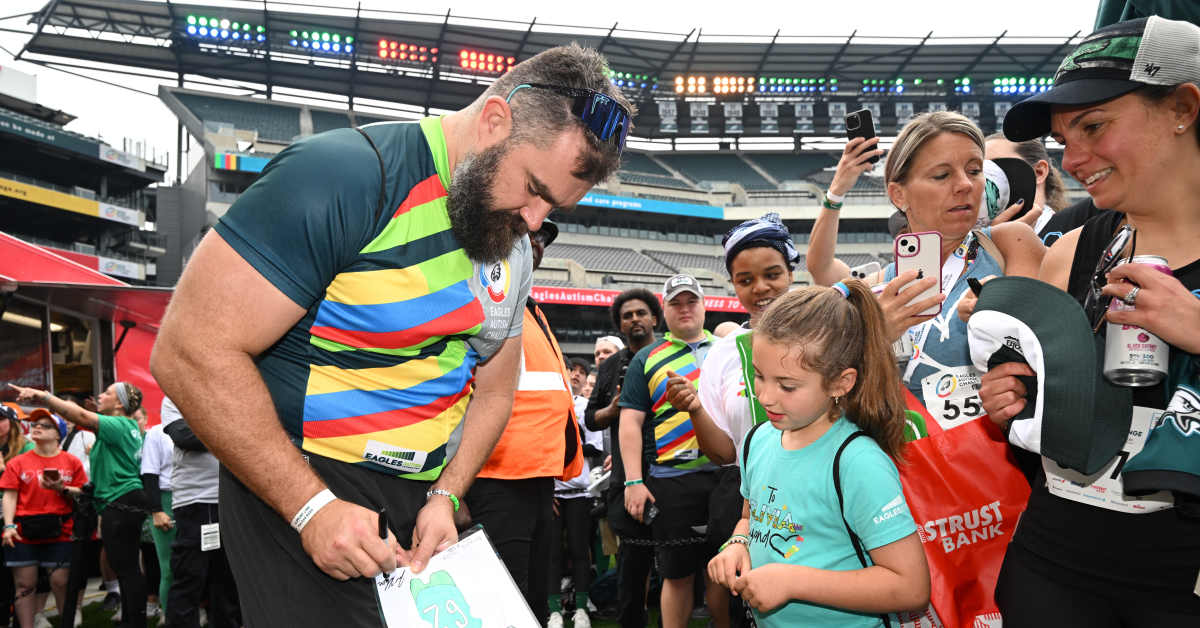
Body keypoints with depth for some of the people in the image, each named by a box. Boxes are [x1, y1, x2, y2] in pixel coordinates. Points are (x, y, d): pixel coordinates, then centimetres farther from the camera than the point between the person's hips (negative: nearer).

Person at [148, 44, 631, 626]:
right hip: (296, 491, -6)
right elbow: (191, 353, -23)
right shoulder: (346, 172, -21)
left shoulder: (513, 249, 5)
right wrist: (313, 508, -24)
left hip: (429, 496, 7)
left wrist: (446, 495, -2)